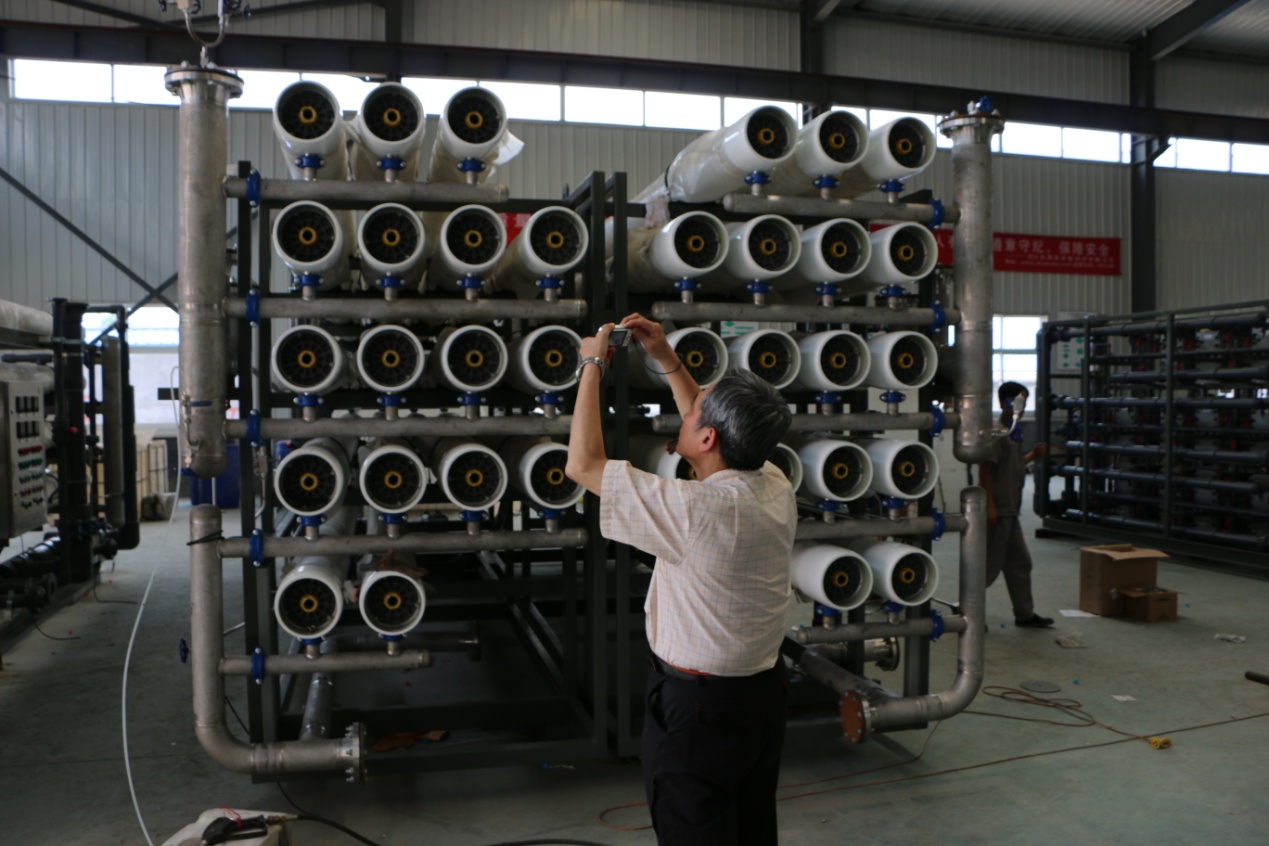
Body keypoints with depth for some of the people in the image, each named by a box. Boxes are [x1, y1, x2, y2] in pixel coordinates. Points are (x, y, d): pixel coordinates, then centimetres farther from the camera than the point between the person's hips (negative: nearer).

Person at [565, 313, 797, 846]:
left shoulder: (698, 510, -28)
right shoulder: (775, 488, -6)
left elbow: (583, 464, -19)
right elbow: (717, 429, 14)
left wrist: (592, 366, -9)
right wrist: (667, 359, 15)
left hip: (695, 704, -7)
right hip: (765, 695, 8)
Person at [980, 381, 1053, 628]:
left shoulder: (1013, 434, 14)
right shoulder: (997, 434, -15)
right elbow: (986, 470, -19)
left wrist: (1033, 455, 7)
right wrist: (990, 506, -22)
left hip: (1010, 511, 10)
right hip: (998, 510, -10)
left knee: (1020, 563, 14)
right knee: (991, 564, -3)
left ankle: (1025, 614, 22)